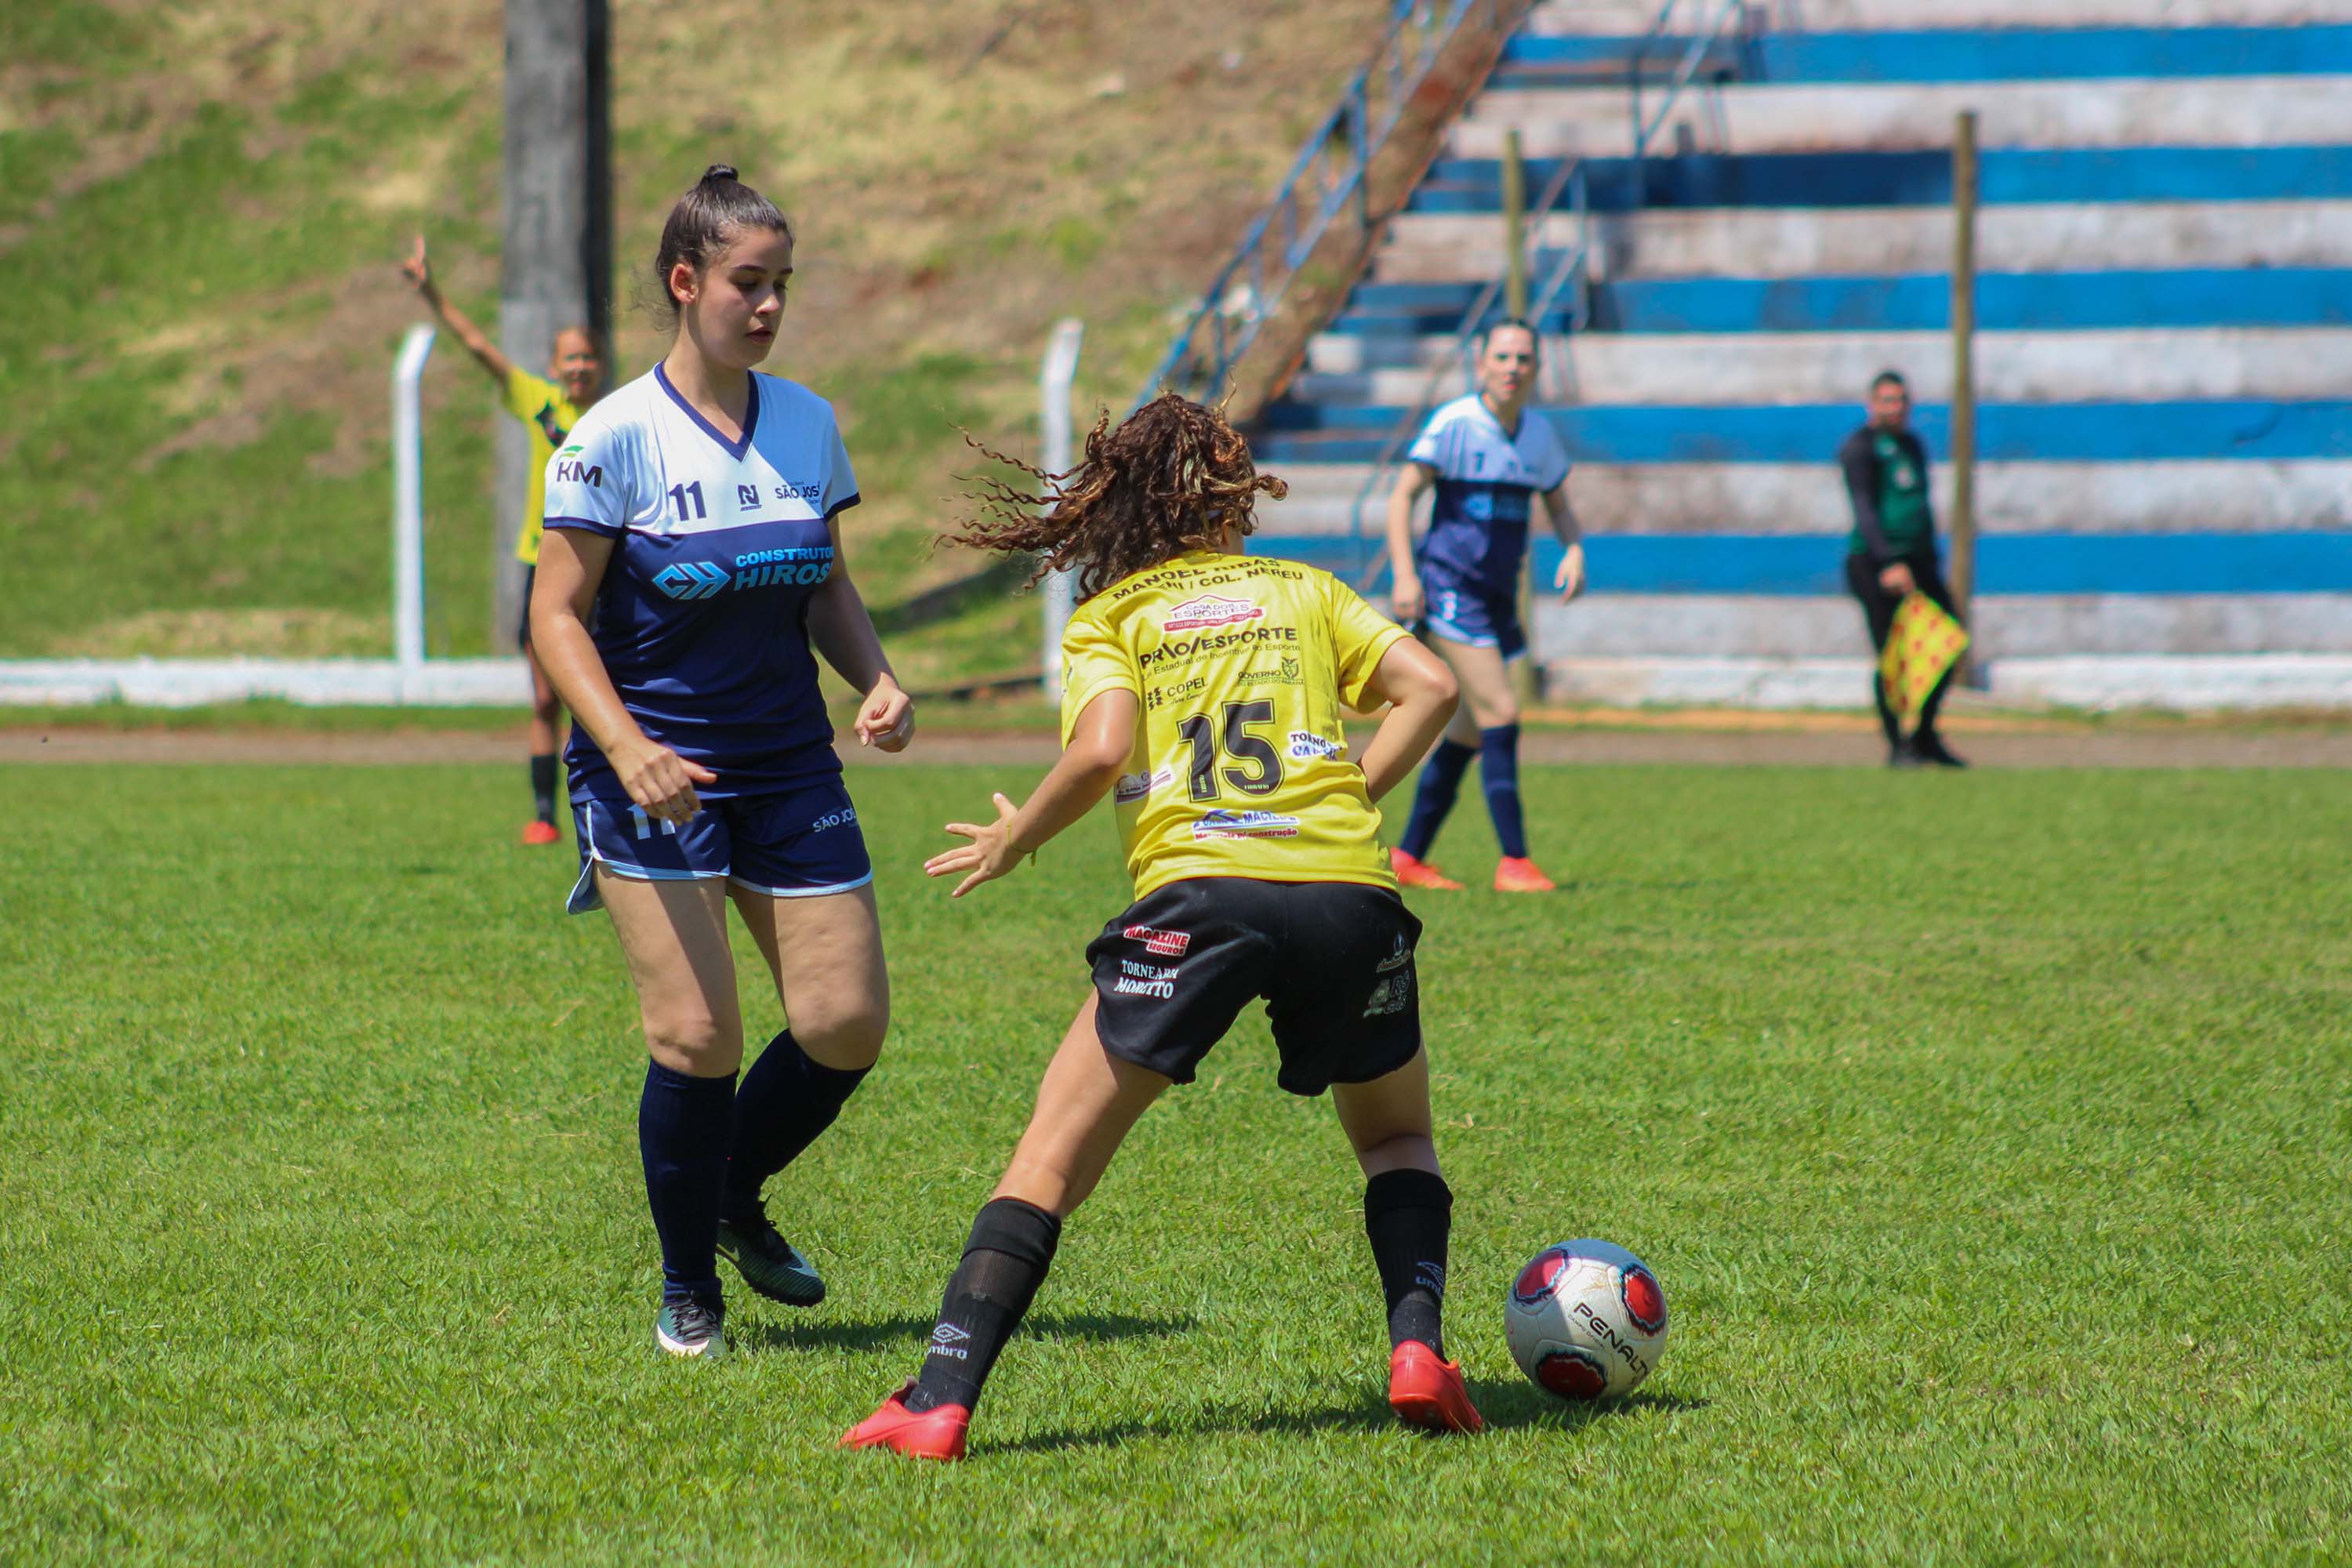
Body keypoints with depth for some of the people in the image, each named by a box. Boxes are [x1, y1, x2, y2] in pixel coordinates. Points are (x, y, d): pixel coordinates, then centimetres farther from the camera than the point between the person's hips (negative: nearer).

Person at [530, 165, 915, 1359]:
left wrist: (875, 679, -2)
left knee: (848, 1023, -2)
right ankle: (687, 1285, 9)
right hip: (654, 767, -5)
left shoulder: (808, 424, 7)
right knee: (696, 1035, -12)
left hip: (788, 766, 5)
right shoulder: (614, 438, -9)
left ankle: (737, 1200, 27)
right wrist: (626, 747, -22)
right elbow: (557, 616, -8)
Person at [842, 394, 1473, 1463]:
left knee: (1050, 1161, 5)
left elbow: (1101, 750, -4)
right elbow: (1431, 688, 9)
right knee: (1396, 1141, 26)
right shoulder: (1302, 589, 23)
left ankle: (941, 1405, -6)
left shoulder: (1106, 621, 15)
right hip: (1349, 890, 2)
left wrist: (1011, 842, 11)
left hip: (1198, 891, -2)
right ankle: (1417, 1346, 4)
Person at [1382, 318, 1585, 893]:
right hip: (1449, 588, -7)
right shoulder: (1454, 424, -10)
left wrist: (1574, 551, 0)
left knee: (1470, 733, 10)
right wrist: (1405, 575, -19)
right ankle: (1514, 862, -14)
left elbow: (1559, 505, 21)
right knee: (1500, 716, -16)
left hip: (1498, 597, 7)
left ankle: (1408, 857, 21)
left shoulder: (1539, 434, 9)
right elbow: (1402, 495, -9)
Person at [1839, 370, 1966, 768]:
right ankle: (1898, 747, -2)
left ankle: (1925, 738, 15)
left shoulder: (1913, 445, 19)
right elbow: (1864, 511, -16)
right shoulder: (1860, 447, -6)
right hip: (1874, 564, -8)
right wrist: (1889, 563, -26)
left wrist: (1931, 563, 25)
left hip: (1916, 561, 8)